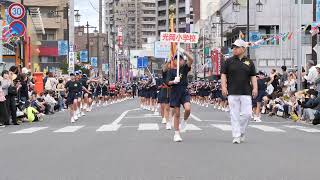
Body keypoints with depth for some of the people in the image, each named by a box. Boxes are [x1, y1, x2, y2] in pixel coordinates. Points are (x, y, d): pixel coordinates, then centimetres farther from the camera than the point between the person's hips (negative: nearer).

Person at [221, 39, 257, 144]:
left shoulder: (249, 62, 12)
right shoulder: (228, 61, 8)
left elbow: (253, 77, 13)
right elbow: (223, 75, 6)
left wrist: (255, 88, 1)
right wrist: (224, 87, -6)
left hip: (246, 93, 1)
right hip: (232, 92, -1)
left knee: (247, 114, -5)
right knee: (234, 115, -3)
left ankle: (241, 132, 17)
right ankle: (236, 136, 2)